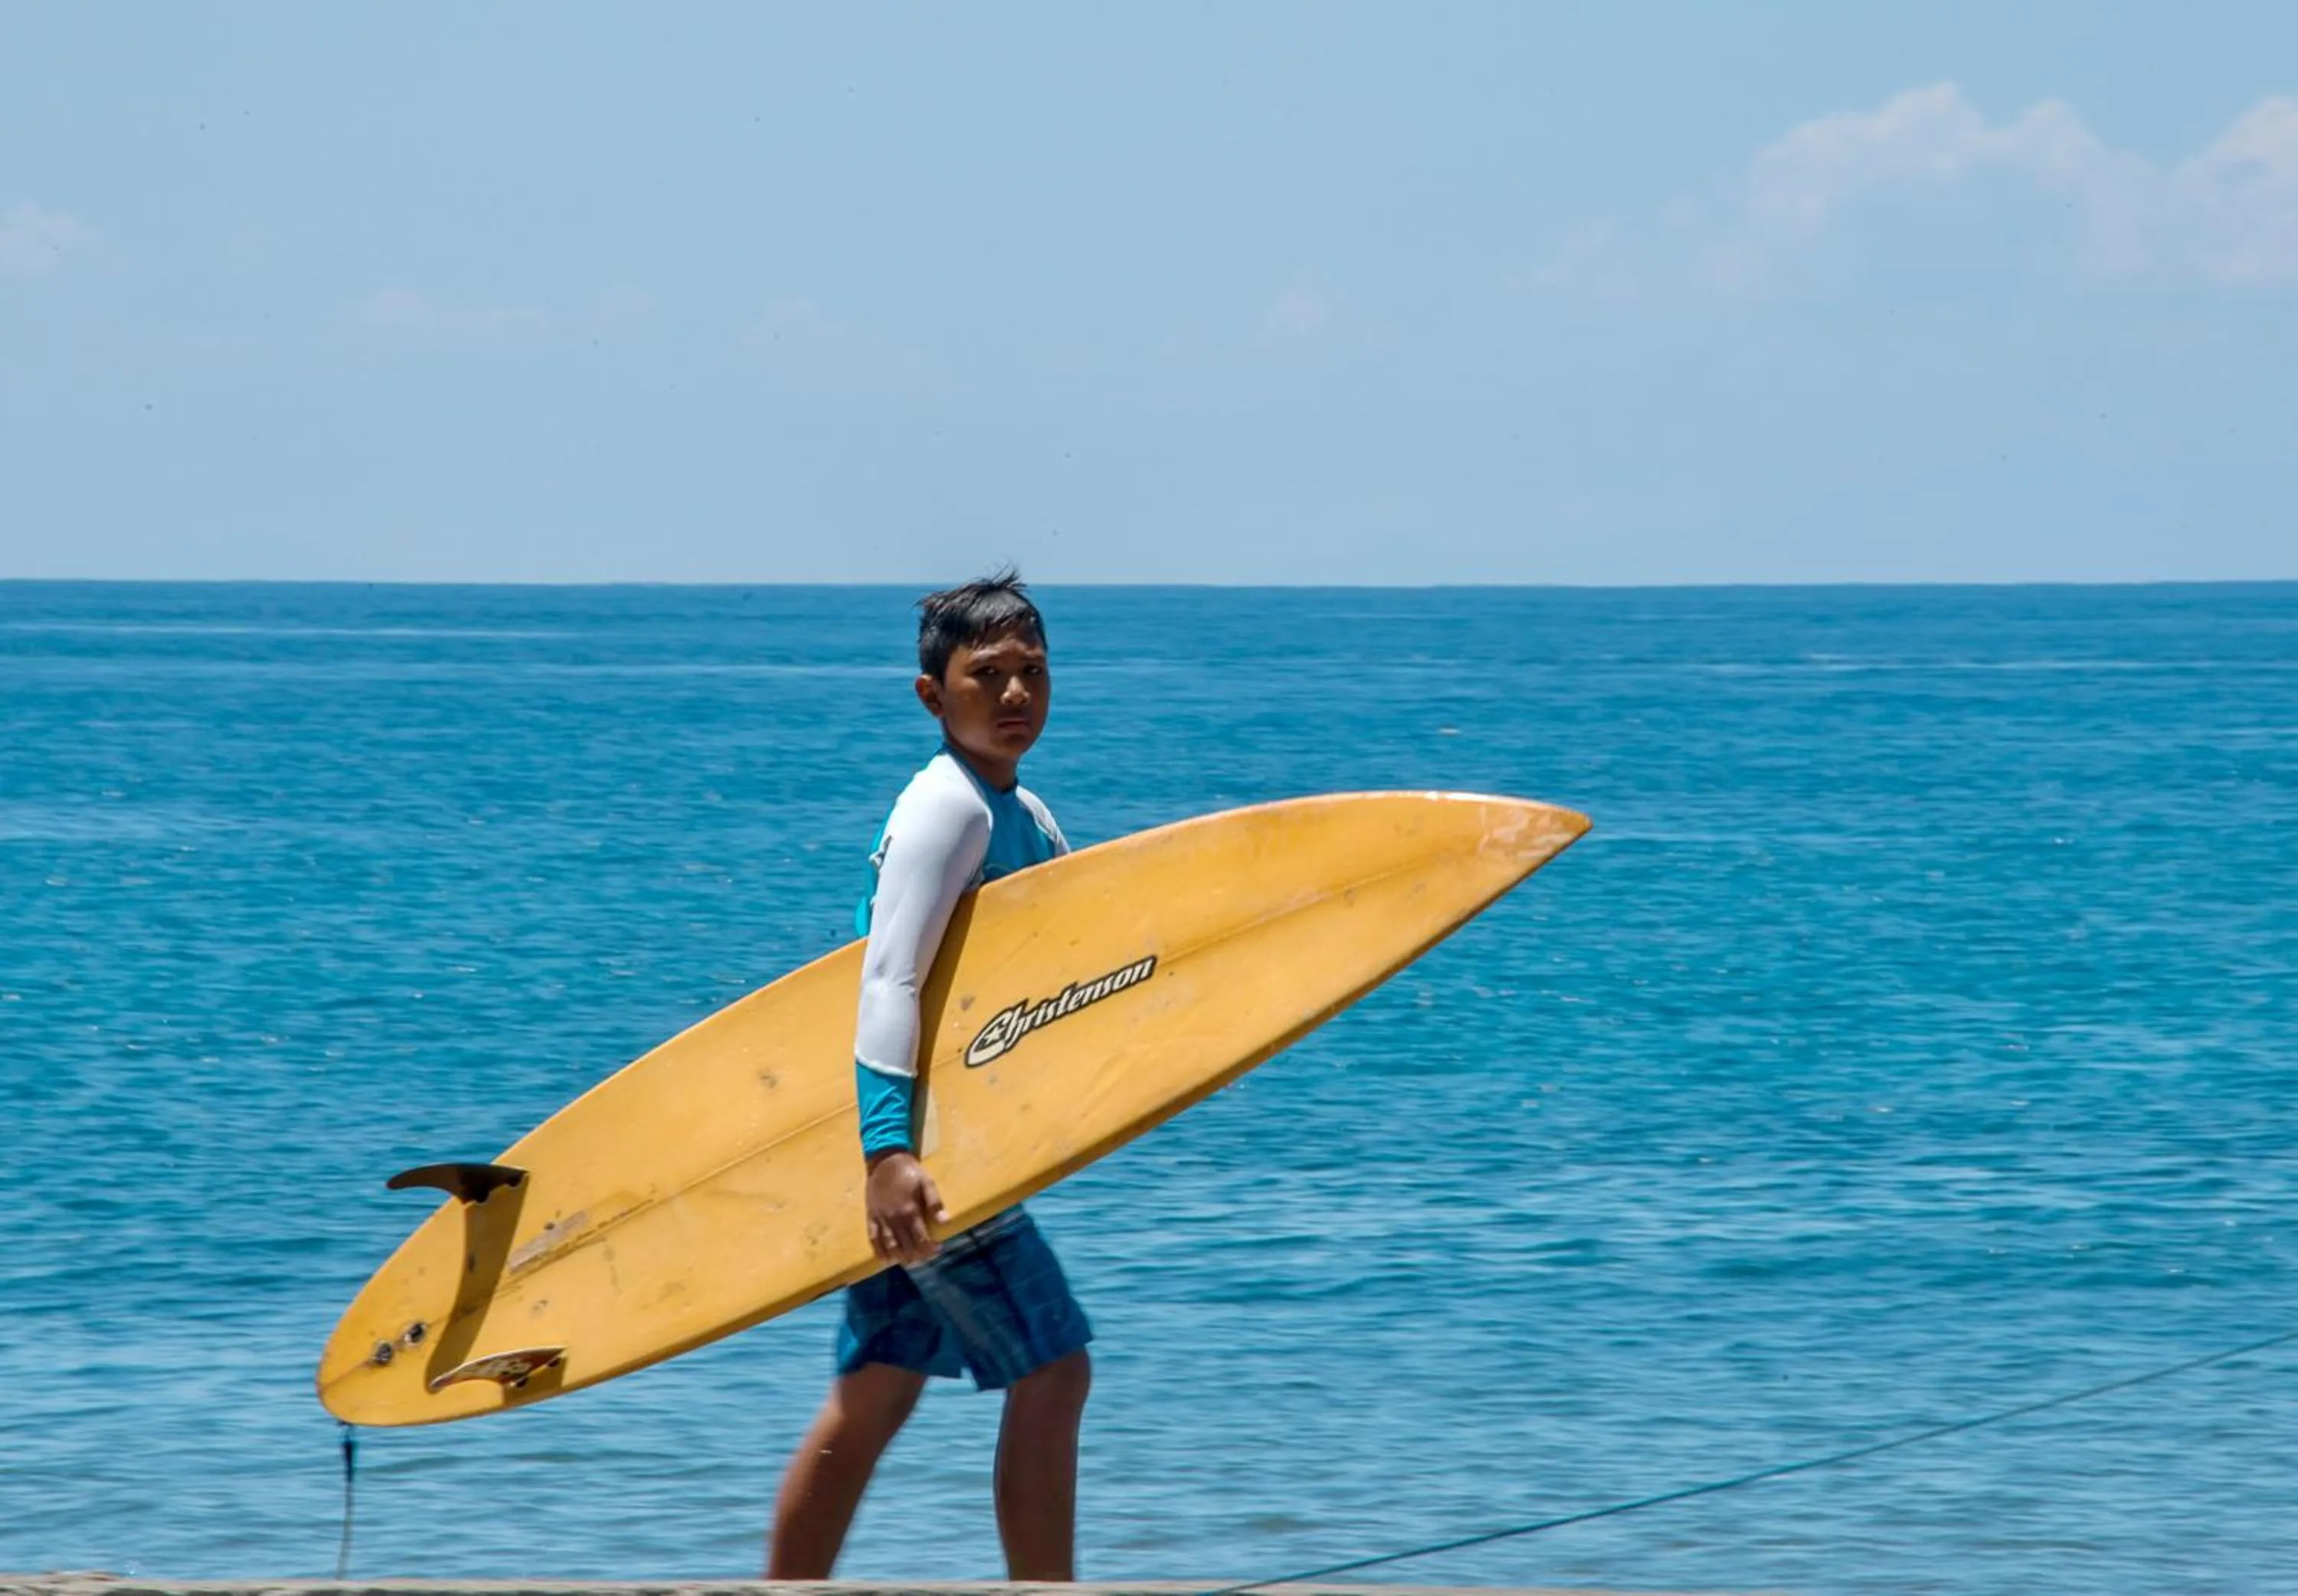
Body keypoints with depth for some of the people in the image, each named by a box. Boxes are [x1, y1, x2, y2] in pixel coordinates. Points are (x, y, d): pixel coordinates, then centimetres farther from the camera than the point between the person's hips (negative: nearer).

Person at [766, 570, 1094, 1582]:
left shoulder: (1025, 817, 15)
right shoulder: (948, 807, -14)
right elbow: (888, 984, -23)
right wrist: (889, 1152, -32)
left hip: (915, 1149, 9)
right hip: (922, 1138, -9)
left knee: (875, 1393, 10)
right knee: (1051, 1370, -8)